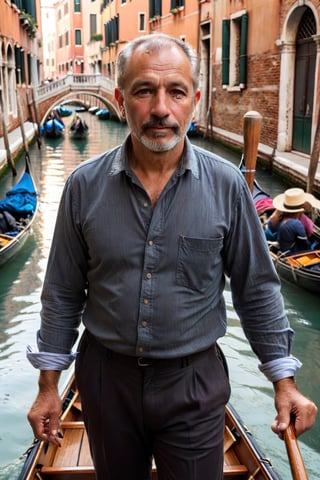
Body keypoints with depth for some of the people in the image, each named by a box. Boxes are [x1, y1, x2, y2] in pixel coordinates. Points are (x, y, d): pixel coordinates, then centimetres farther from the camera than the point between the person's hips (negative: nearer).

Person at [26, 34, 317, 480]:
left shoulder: (227, 185, -11)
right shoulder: (85, 186, -8)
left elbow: (257, 291, -2)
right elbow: (63, 294, 0)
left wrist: (284, 380, 0)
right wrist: (48, 385, 3)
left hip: (194, 381, -1)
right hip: (105, 376, 2)